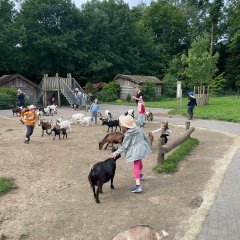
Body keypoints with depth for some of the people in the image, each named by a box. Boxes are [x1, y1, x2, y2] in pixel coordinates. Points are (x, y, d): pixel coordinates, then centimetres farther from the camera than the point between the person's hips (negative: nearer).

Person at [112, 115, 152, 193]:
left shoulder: (128, 134, -19)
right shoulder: (138, 128, 0)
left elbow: (124, 146, -17)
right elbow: (145, 137, 12)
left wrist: (116, 153, -10)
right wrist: (148, 144, 29)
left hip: (136, 151, -8)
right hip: (142, 147, 8)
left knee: (136, 166, -10)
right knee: (139, 161, 32)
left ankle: (138, 185, -18)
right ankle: (141, 175, 56)